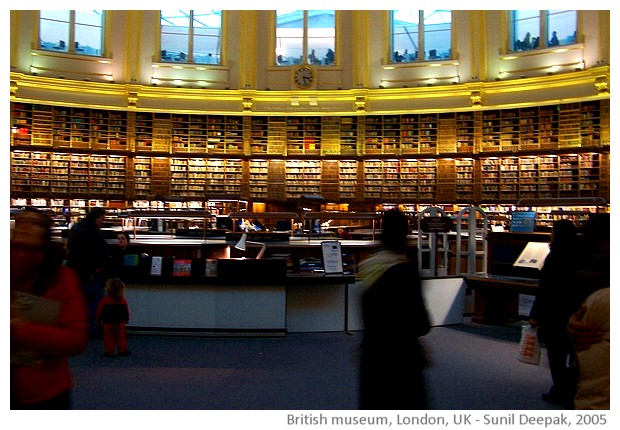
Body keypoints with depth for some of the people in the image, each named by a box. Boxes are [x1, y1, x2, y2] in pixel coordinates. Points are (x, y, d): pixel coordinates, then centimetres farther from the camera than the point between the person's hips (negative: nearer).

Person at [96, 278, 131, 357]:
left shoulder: (104, 300, -12)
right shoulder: (123, 300, -3)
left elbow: (99, 311, -4)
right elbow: (126, 311, 7)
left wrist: (98, 320, 11)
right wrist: (126, 319, 22)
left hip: (108, 323, -2)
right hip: (120, 322, 2)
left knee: (109, 338, 6)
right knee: (121, 337, 10)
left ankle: (109, 352, 7)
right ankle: (122, 350, 14)